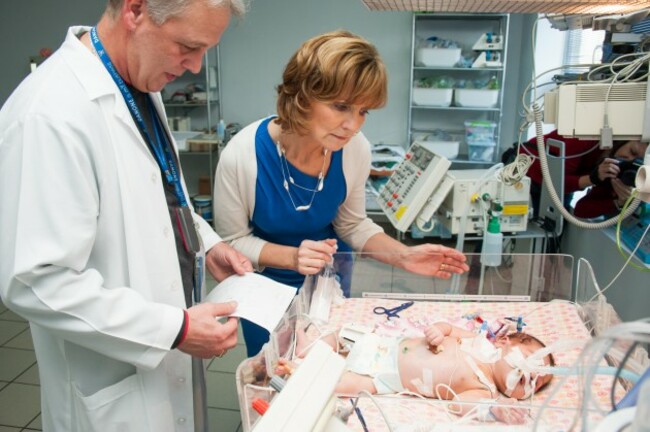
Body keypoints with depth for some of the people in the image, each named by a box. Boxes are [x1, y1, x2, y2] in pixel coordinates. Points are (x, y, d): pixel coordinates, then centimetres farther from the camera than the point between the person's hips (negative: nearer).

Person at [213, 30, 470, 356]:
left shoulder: (355, 149, -21)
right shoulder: (241, 156, -30)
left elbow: (352, 225, -5)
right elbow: (232, 241, -16)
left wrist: (403, 256, -20)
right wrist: (292, 257, -32)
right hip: (267, 290, -2)